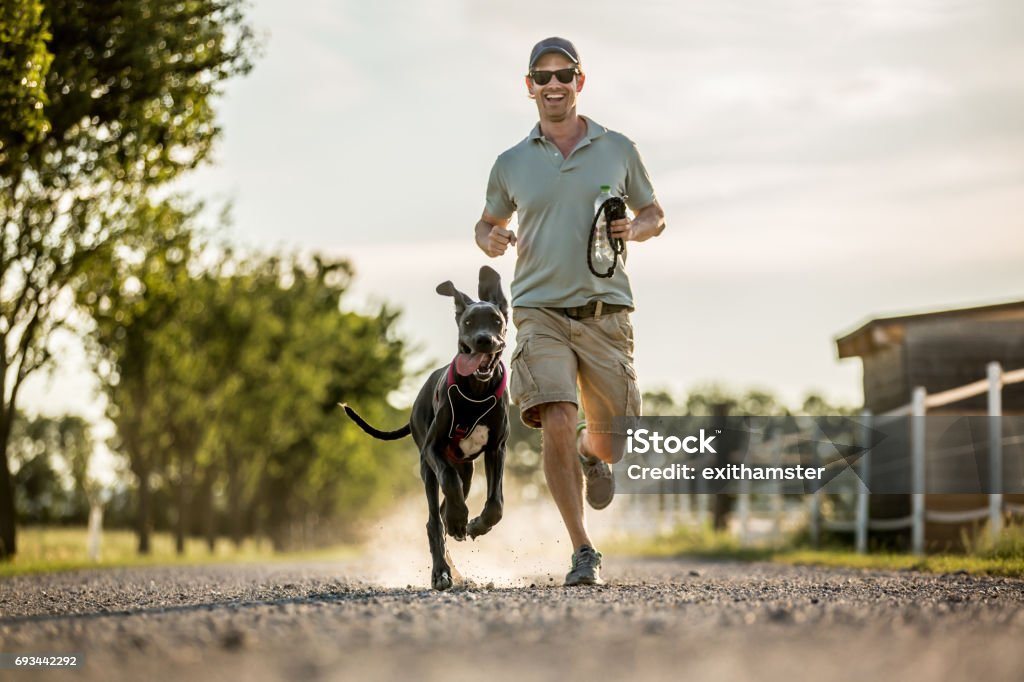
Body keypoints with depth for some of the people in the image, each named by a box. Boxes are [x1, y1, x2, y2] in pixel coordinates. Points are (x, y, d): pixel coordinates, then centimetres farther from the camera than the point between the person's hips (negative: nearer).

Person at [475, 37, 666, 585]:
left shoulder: (618, 150, 9)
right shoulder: (511, 164, 10)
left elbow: (655, 216, 18)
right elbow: (488, 223, 23)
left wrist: (635, 229, -6)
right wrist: (490, 241, -2)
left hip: (605, 310, 1)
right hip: (541, 310, -1)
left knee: (609, 447, 5)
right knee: (556, 425, -20)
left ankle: (589, 454, 45)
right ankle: (583, 553, -10)